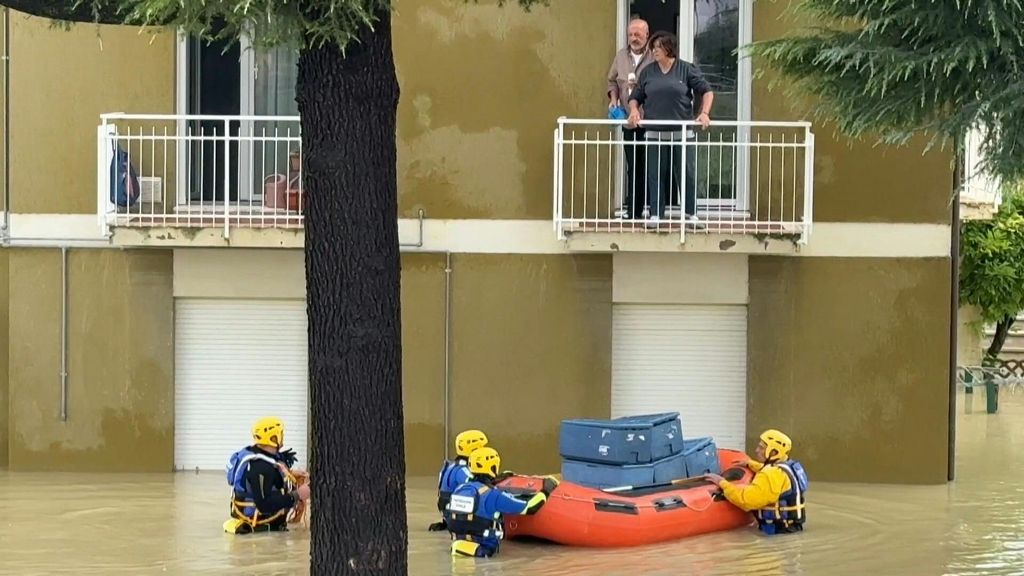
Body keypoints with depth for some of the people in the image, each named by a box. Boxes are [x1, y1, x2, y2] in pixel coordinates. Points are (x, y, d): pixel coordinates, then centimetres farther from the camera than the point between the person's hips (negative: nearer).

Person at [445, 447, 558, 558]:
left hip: (457, 546, 6)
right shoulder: (494, 495, -12)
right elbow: (529, 508, -9)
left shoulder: (459, 490, 6)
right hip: (482, 551, -6)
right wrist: (546, 491, 5)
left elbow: (448, 516, 21)